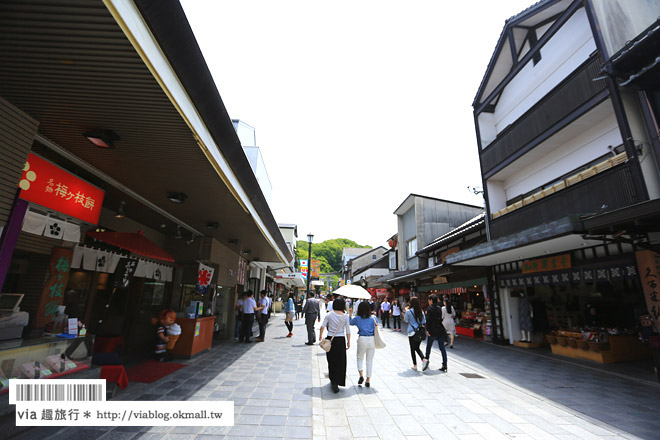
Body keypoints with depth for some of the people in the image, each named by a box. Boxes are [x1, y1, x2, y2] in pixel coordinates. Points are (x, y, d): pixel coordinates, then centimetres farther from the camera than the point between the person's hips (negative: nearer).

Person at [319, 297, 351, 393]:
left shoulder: (329, 315, -6)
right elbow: (348, 331, -2)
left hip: (330, 339, 1)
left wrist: (320, 336, 7)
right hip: (341, 340, -1)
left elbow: (322, 326, -7)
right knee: (340, 362, 9)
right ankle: (336, 382, 5)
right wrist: (348, 342, 7)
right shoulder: (345, 316, -5)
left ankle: (333, 381, 26)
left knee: (331, 361, 16)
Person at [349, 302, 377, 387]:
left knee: (360, 358, 18)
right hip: (372, 339, 2)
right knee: (370, 361, 12)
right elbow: (375, 330, 4)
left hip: (362, 339, -2)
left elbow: (350, 322, 16)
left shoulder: (357, 318, -2)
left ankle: (361, 375, 0)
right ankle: (368, 381, 16)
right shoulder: (372, 319, 1)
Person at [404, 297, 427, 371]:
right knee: (417, 348, 19)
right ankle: (424, 359, -2)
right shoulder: (421, 311, 0)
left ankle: (415, 365, 13)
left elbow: (406, 320, 3)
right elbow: (424, 322, 8)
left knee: (412, 349, 9)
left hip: (412, 333, -4)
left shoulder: (409, 311, -13)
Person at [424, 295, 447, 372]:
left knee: (428, 347, 13)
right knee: (442, 348, 8)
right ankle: (444, 366, 8)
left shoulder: (429, 308, -10)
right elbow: (440, 318, 14)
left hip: (433, 331, -5)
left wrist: (427, 330, -10)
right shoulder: (439, 308, 7)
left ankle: (427, 360, 11)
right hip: (440, 330, 5)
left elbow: (428, 320, -14)